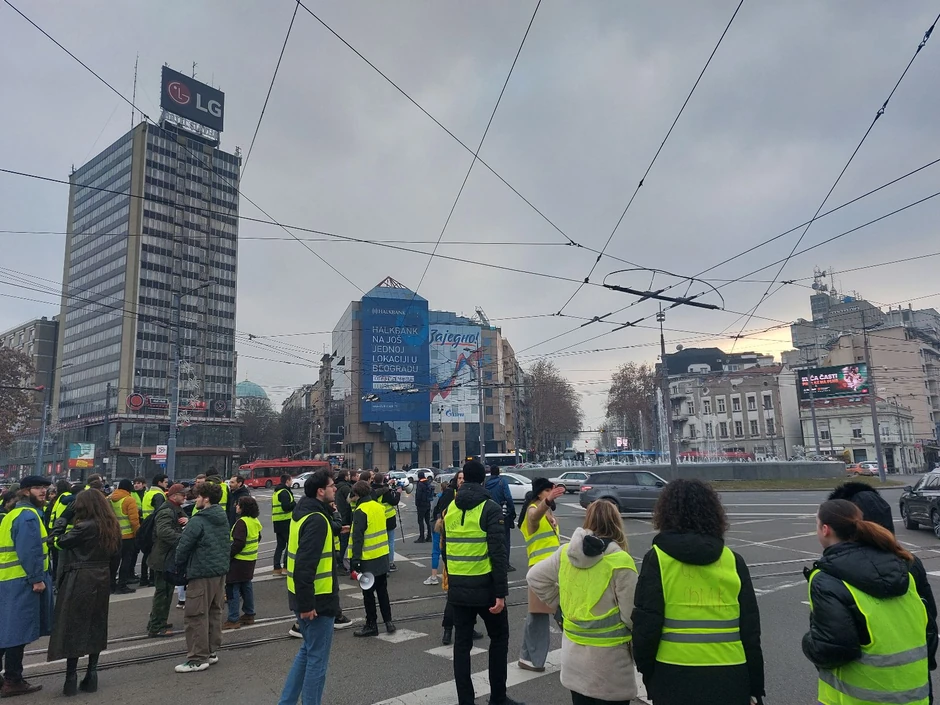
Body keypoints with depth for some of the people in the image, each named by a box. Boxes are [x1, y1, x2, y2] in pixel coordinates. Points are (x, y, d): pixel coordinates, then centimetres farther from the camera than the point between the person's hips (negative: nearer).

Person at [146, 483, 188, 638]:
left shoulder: (176, 509, 15)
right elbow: (164, 531, -34)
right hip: (163, 557, -11)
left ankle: (159, 623, 30)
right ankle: (155, 627, 5)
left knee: (166, 591, 19)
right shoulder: (166, 511, -19)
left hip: (170, 557, 11)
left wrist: (187, 520, -8)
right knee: (162, 591, -4)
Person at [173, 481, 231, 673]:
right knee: (214, 612, 16)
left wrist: (180, 564, 4)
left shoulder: (197, 521, -17)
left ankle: (198, 658, 4)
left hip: (201, 573, -9)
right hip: (221, 571, 9)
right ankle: (211, 651, 25)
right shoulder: (223, 519, 9)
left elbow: (184, 546, -15)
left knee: (196, 616, 0)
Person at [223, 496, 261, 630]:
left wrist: (228, 555, -18)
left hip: (239, 560, -9)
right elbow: (258, 538, 16)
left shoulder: (241, 522, -20)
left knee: (232, 589, 0)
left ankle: (233, 620, 4)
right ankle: (249, 615, 26)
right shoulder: (255, 521, 6)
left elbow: (238, 543, -24)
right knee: (247, 586, 18)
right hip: (251, 559, 9)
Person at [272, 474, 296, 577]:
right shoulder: (284, 492, -14)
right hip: (285, 521, -10)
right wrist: (296, 504, -10)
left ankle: (277, 568, 14)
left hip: (277, 522, 10)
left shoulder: (276, 492, 18)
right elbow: (286, 506, -24)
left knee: (280, 545, 14)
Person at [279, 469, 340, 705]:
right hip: (317, 600, -10)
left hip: (305, 597, 10)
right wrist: (306, 603, -23)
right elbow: (305, 565, -27)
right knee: (317, 658, 4)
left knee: (308, 650, 22)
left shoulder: (304, 512, 9)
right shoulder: (317, 519, -22)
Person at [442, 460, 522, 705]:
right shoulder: (490, 509, -12)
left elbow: (445, 550, 12)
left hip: (457, 588, 5)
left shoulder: (450, 508, 5)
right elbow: (498, 553, -18)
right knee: (499, 638, 14)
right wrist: (501, 592, -15)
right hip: (485, 586, -4)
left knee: (462, 643, 11)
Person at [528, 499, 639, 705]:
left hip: (573, 650, 5)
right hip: (608, 656, -5)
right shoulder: (621, 561, -17)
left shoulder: (565, 553, -3)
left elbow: (534, 577, 5)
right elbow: (631, 615, -14)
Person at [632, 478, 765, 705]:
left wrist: (645, 668, 6)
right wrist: (755, 685, 11)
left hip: (674, 677, -2)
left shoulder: (657, 558, -8)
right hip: (729, 678, 2)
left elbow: (646, 624, -9)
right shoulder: (733, 560, -1)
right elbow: (751, 628, 2)